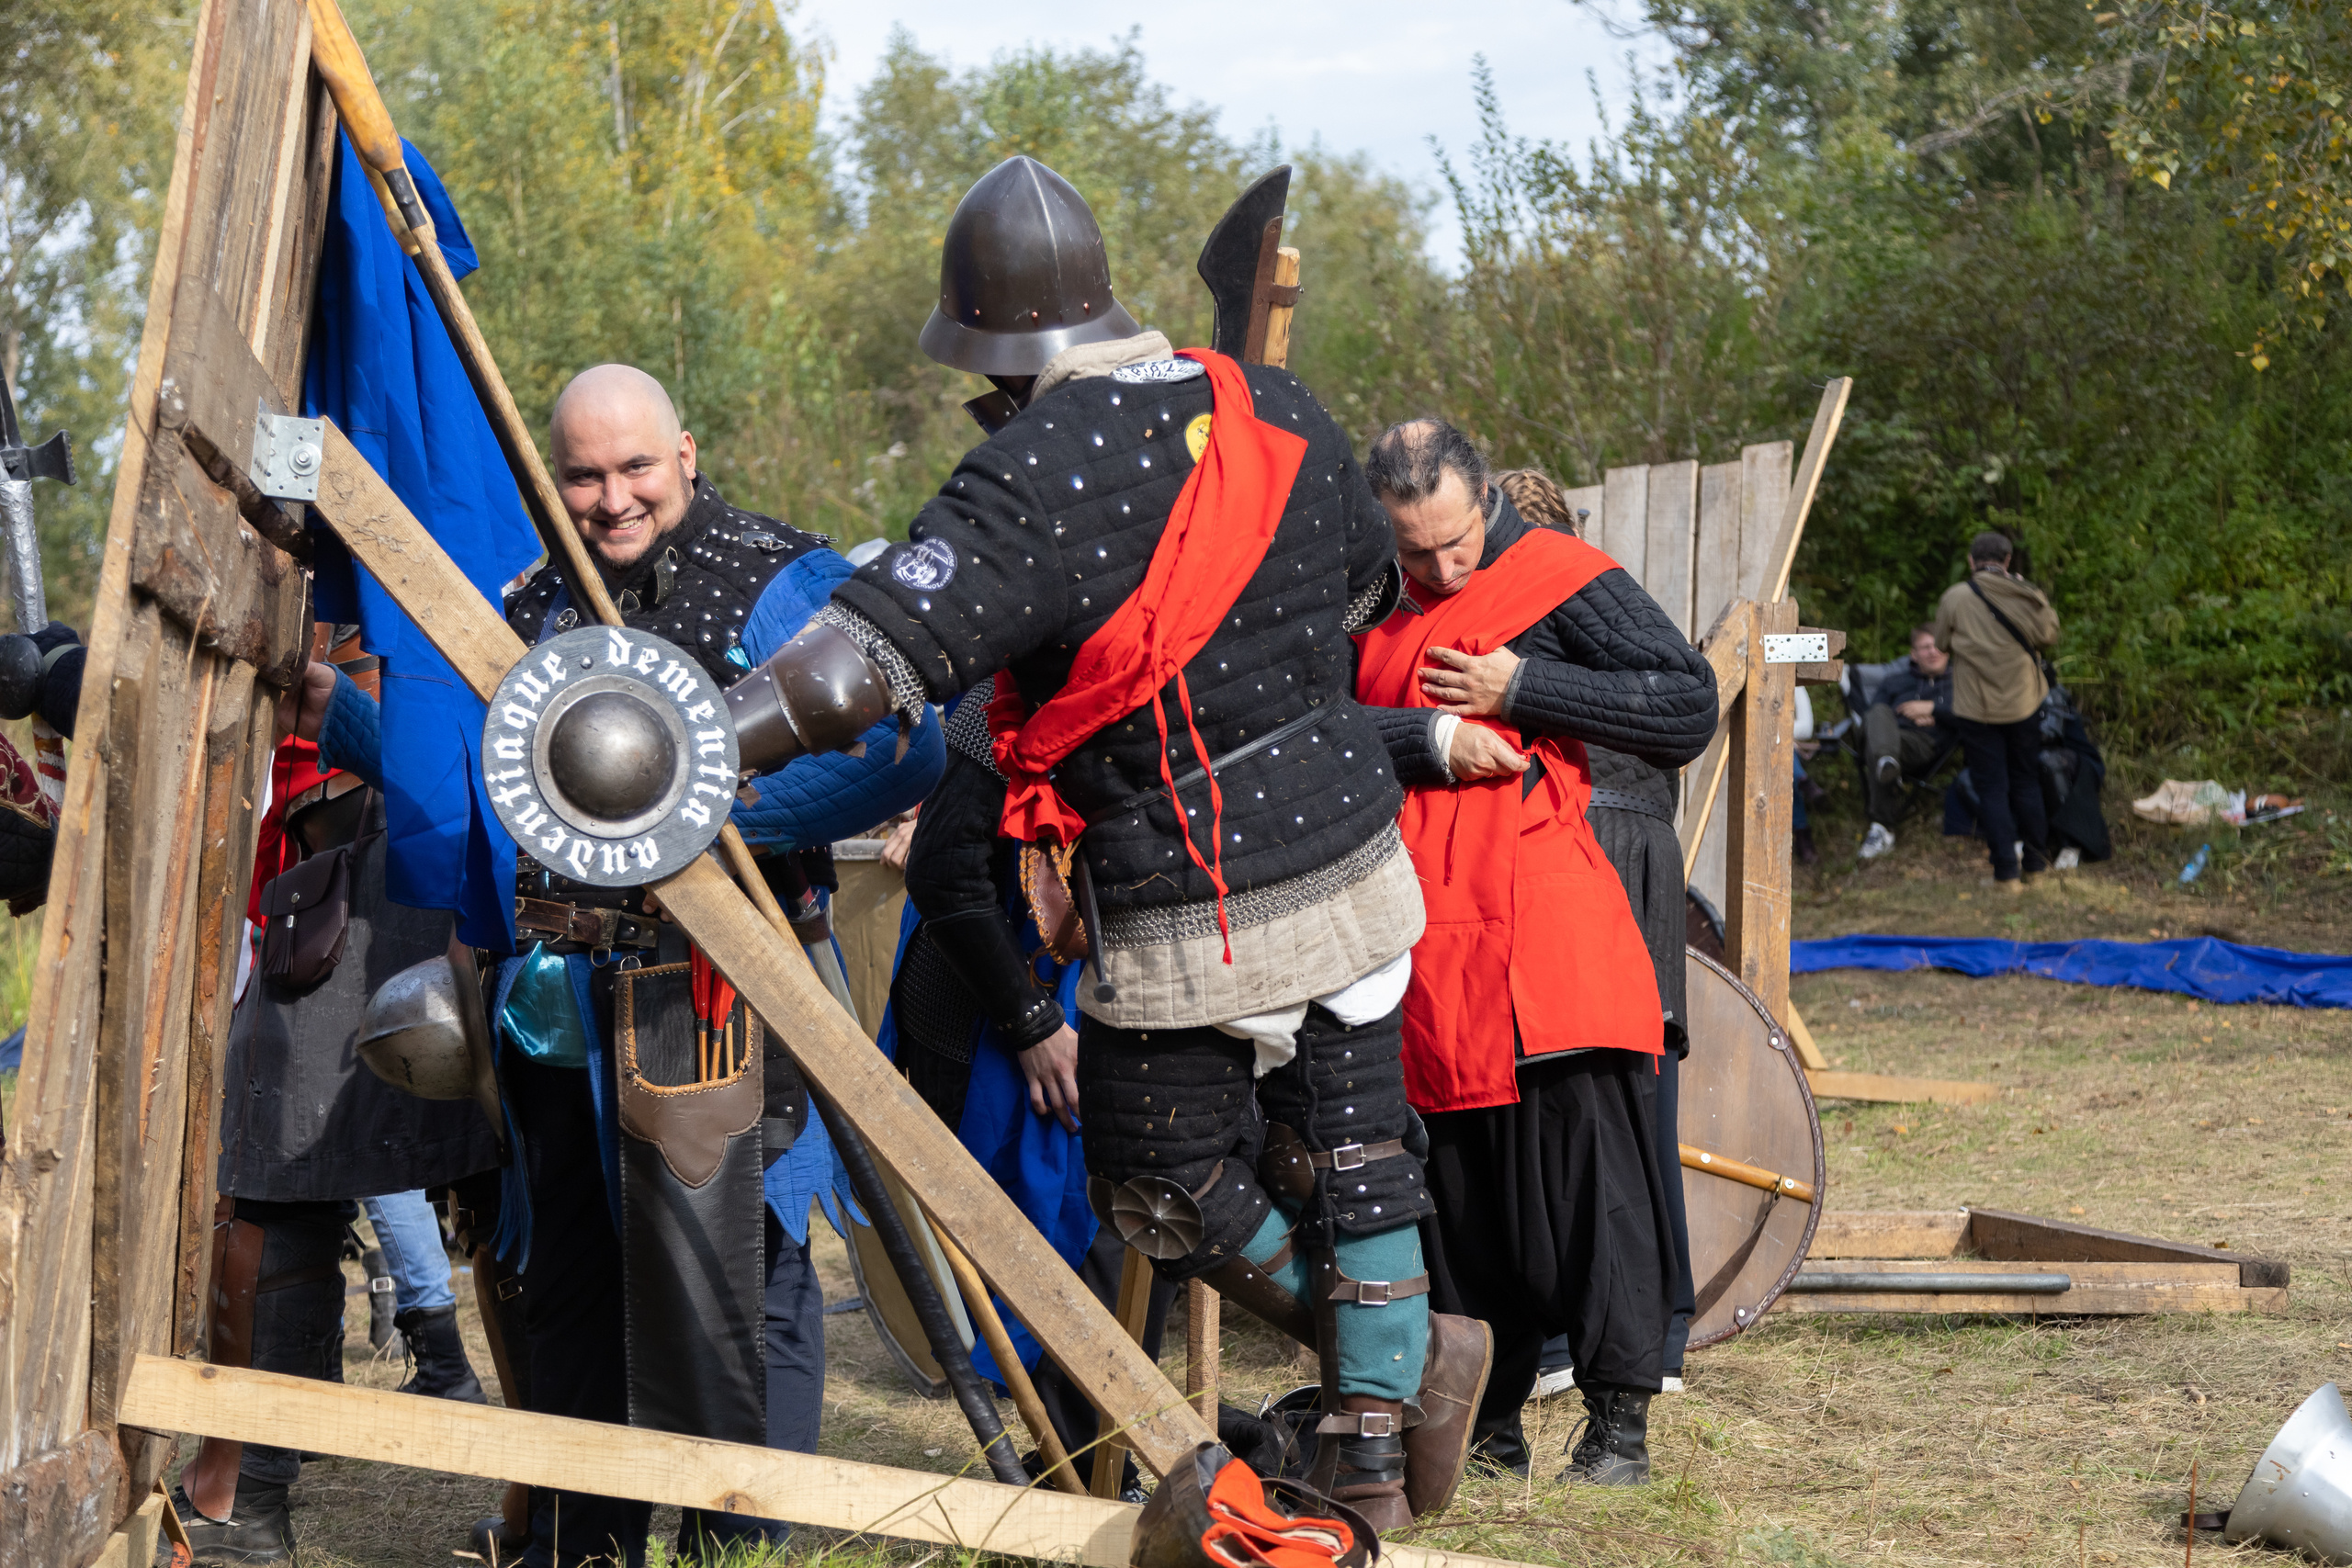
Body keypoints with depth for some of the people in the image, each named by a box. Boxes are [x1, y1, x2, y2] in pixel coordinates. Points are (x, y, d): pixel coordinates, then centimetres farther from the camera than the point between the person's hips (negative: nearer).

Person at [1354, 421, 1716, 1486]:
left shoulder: (1558, 577, 0)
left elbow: (1690, 709, -5)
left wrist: (1519, 689, -9)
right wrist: (1430, 738, -13)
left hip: (1545, 927, -5)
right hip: (1425, 939, 5)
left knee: (1586, 1154, -10)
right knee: (1459, 1181, 8)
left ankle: (1619, 1418, -6)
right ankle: (1488, 1425, 16)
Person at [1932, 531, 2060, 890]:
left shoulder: (1955, 598, -11)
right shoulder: (2028, 597, -6)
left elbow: (1942, 644, 1)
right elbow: (2049, 636, 9)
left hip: (1976, 708, -2)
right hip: (2023, 703, 2)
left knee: (1992, 788, 4)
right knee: (2027, 783, 17)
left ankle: (2007, 872, -1)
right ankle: (2036, 863, 24)